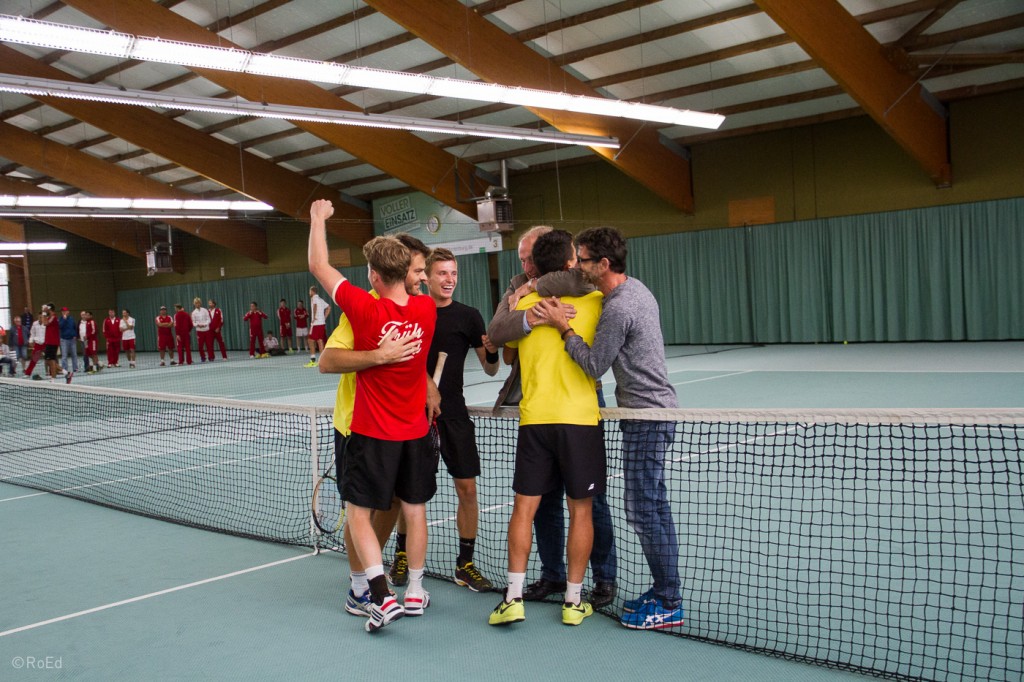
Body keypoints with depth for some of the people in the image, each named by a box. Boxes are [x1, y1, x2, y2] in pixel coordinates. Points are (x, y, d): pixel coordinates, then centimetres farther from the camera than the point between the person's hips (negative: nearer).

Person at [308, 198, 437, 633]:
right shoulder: (426, 310, -7)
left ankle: (383, 598, -2)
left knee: (359, 514, 6)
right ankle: (414, 593, 26)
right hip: (416, 433, 5)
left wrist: (319, 218, 5)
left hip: (372, 434, -5)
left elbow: (318, 266, -7)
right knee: (415, 512, 15)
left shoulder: (366, 309, -20)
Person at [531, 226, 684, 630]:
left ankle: (670, 606, 5)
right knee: (654, 507, 15)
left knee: (643, 510, -4)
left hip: (646, 417, -11)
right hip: (655, 409, 11)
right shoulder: (635, 287, 10)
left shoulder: (618, 309, -22)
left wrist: (563, 327, -10)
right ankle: (665, 592, 25)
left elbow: (594, 365, -17)